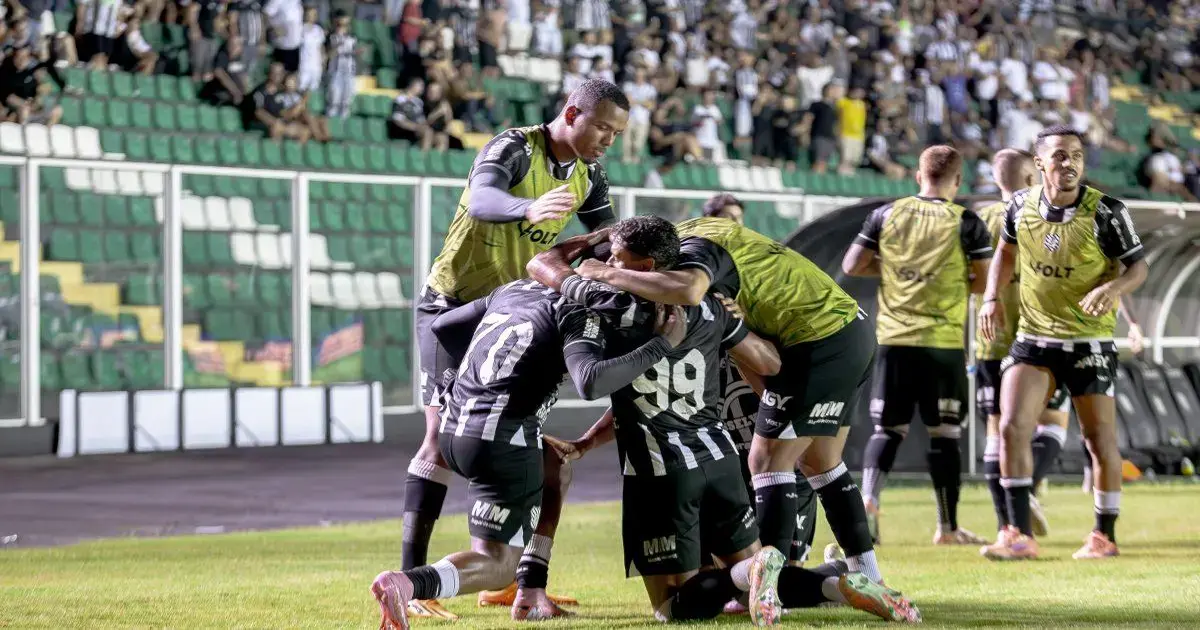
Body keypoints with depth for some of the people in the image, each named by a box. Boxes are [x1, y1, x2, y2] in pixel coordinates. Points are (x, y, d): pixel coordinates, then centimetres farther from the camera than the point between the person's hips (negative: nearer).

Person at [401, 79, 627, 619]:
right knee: (444, 436, -12)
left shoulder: (588, 178, 2)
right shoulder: (514, 149, -21)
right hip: (452, 306, -7)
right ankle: (410, 580, -10)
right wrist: (530, 207, -62)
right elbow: (481, 200, -41)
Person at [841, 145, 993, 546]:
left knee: (888, 428, 10)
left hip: (894, 340, 2)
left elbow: (851, 266, 7)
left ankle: (868, 498, -13)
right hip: (944, 343, -2)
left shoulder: (886, 215, 5)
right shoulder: (967, 223, -3)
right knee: (944, 432, 5)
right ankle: (948, 526, 7)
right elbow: (985, 283, -4)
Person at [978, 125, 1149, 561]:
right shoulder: (1021, 206, -2)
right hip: (1032, 339, 3)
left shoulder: (1106, 212, -13)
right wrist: (992, 298, 4)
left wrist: (1113, 288, -27)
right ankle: (1020, 536, -4)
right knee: (1012, 428, -9)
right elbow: (1007, 251, 17)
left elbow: (1138, 266, -6)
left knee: (1099, 439, 3)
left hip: (1089, 341, -3)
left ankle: (1104, 536, 19)